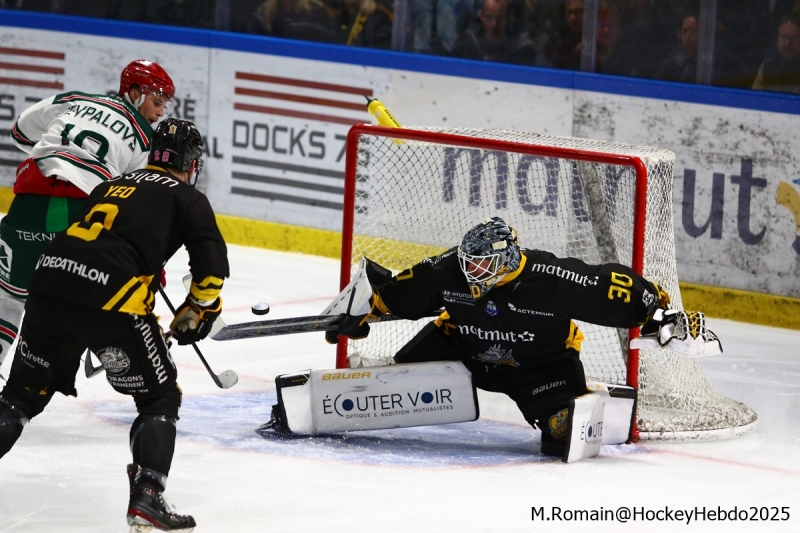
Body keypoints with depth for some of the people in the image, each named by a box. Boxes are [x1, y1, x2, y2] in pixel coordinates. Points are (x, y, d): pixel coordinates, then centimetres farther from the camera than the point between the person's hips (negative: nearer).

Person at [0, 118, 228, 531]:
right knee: (160, 397, 9)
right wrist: (196, 311, 16)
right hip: (112, 300, -5)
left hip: (51, 280, 5)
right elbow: (211, 261, -1)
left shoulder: (111, 186, 30)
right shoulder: (187, 199, 13)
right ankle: (146, 498, -4)